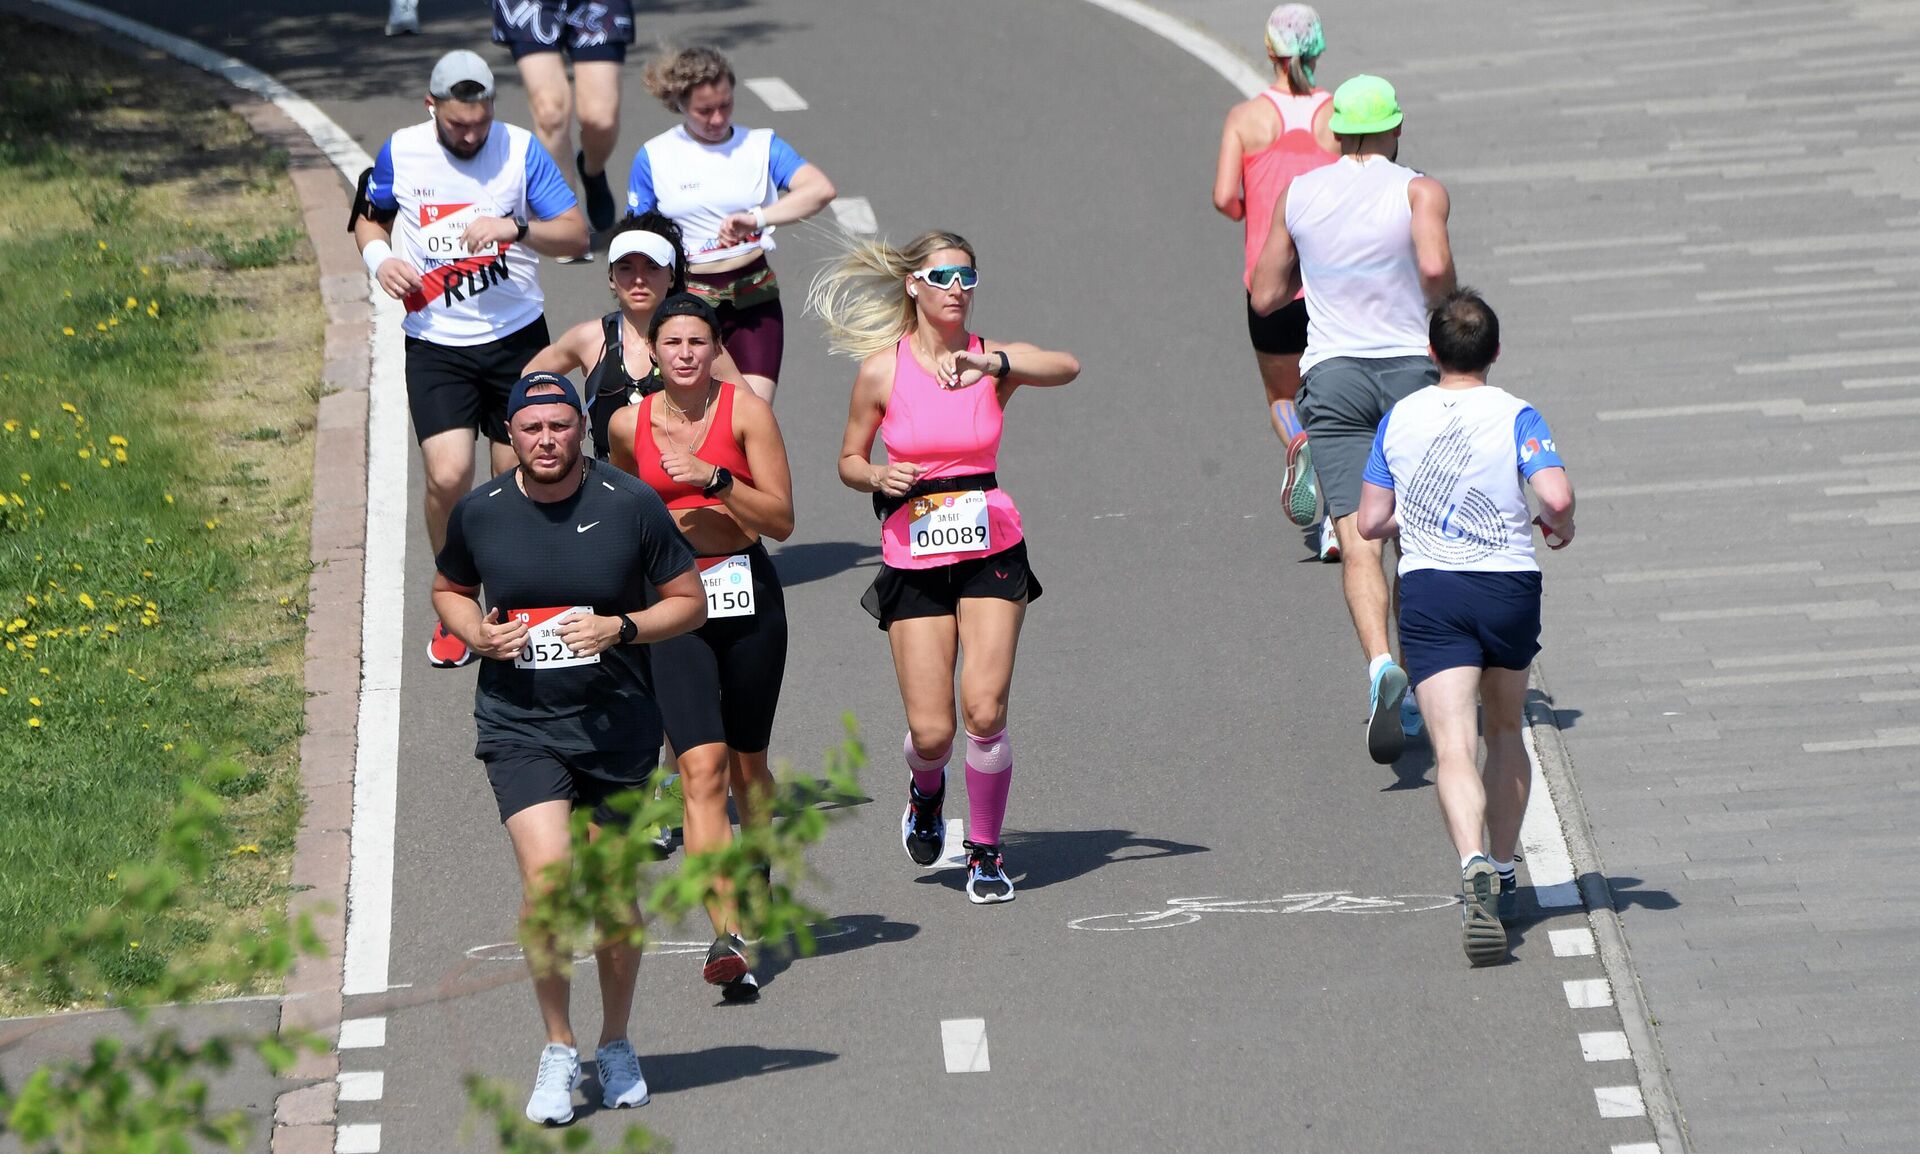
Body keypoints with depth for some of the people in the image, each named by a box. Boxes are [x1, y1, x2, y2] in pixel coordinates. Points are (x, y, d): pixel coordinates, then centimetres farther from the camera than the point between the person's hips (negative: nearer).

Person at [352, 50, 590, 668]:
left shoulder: (521, 150, -4)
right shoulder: (401, 153, -1)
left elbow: (576, 235, -4)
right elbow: (370, 218, 17)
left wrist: (516, 229, -22)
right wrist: (379, 257, -5)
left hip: (516, 338, 1)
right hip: (436, 345, -1)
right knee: (447, 477, -15)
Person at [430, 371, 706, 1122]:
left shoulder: (631, 505, -6)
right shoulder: (479, 512, -1)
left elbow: (690, 601, 2)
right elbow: (449, 589, 17)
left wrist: (622, 627, -15)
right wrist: (475, 633, -4)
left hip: (616, 727, 0)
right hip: (518, 726, 0)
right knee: (546, 875, -19)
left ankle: (616, 1044, 31)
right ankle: (558, 1051, -4)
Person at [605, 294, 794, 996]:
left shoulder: (745, 411, -5)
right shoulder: (629, 425, 3)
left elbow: (782, 521, -10)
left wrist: (715, 480, -19)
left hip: (748, 595, 0)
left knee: (746, 762, 14)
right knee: (702, 767, -15)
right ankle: (728, 938, -24)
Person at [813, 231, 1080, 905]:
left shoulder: (993, 359, -4)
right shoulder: (882, 370, -3)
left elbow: (1067, 368, -25)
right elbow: (849, 461, 9)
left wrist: (994, 366, -42)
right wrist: (880, 478, -14)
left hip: (991, 551, 0)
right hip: (914, 559, 0)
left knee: (984, 710, -14)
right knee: (930, 732, -4)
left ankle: (986, 854, 8)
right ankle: (927, 790, 34)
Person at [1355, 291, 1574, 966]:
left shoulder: (1399, 419, 5)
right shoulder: (1515, 416, -3)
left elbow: (1370, 523, 8)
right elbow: (1557, 496, -17)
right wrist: (1561, 527, 5)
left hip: (1429, 589, 0)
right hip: (1510, 586, 0)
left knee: (1454, 746, -11)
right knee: (1505, 730, 22)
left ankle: (1476, 867, -35)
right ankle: (1502, 874, 26)